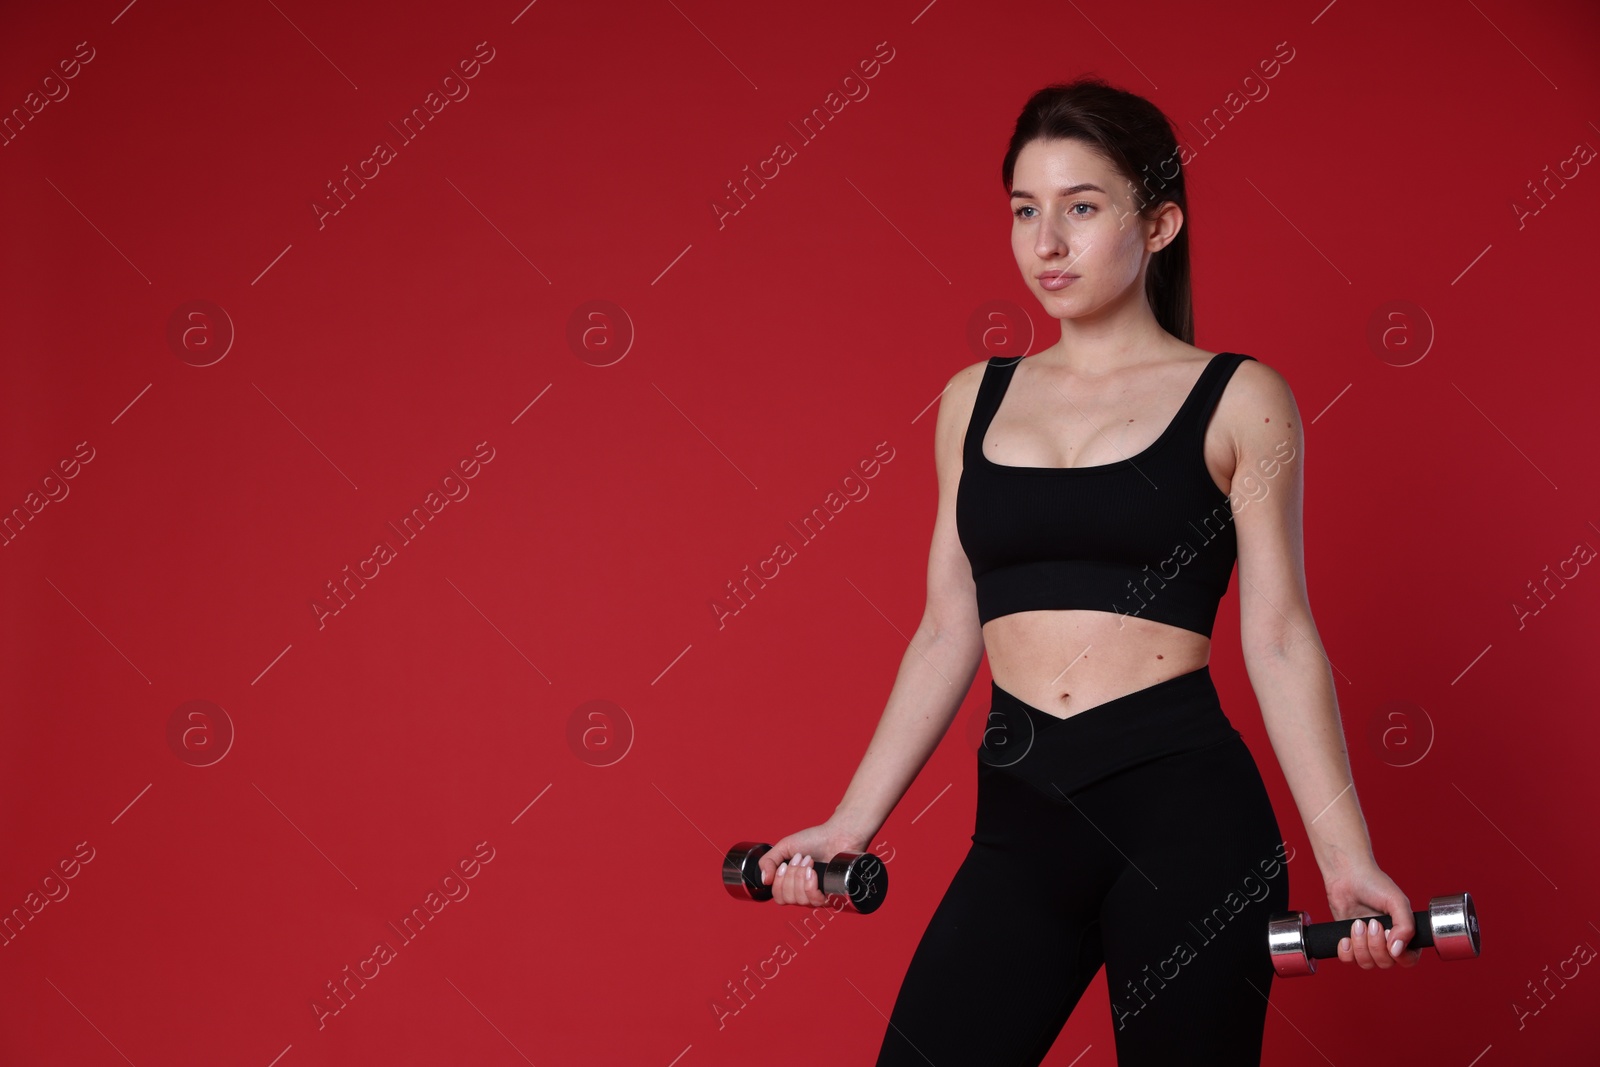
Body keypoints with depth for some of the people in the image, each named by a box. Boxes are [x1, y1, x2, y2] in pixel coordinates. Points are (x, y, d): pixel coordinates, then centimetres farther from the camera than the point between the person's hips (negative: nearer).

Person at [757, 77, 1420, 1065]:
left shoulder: (1237, 400, 2)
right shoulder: (975, 400, 13)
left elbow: (1278, 637, 0)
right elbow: (947, 633, 15)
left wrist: (1346, 855, -6)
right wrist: (855, 822, 12)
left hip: (1184, 809, -3)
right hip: (1020, 819, 4)